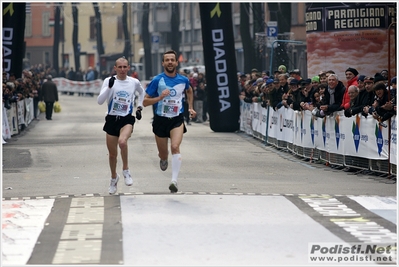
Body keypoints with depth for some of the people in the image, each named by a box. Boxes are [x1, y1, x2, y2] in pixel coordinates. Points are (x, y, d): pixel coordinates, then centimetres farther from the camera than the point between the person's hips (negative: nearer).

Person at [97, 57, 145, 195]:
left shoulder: (134, 82, 1)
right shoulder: (109, 81, -4)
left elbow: (142, 92, 25)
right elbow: (99, 101, -14)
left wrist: (139, 107, 16)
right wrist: (109, 87, -24)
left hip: (127, 119, -1)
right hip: (111, 119, 1)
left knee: (122, 141, -32)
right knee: (112, 153, 11)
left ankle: (126, 170, -10)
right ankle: (114, 177, 37)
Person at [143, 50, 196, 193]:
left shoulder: (183, 80, 1)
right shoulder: (157, 80, -8)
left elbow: (189, 91, 26)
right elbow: (145, 102, -7)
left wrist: (190, 107, 18)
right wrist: (160, 97, -22)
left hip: (177, 119, 0)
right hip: (160, 119, 0)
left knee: (175, 147, -25)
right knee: (163, 155, 11)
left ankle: (174, 180, -27)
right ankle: (163, 159, 50)